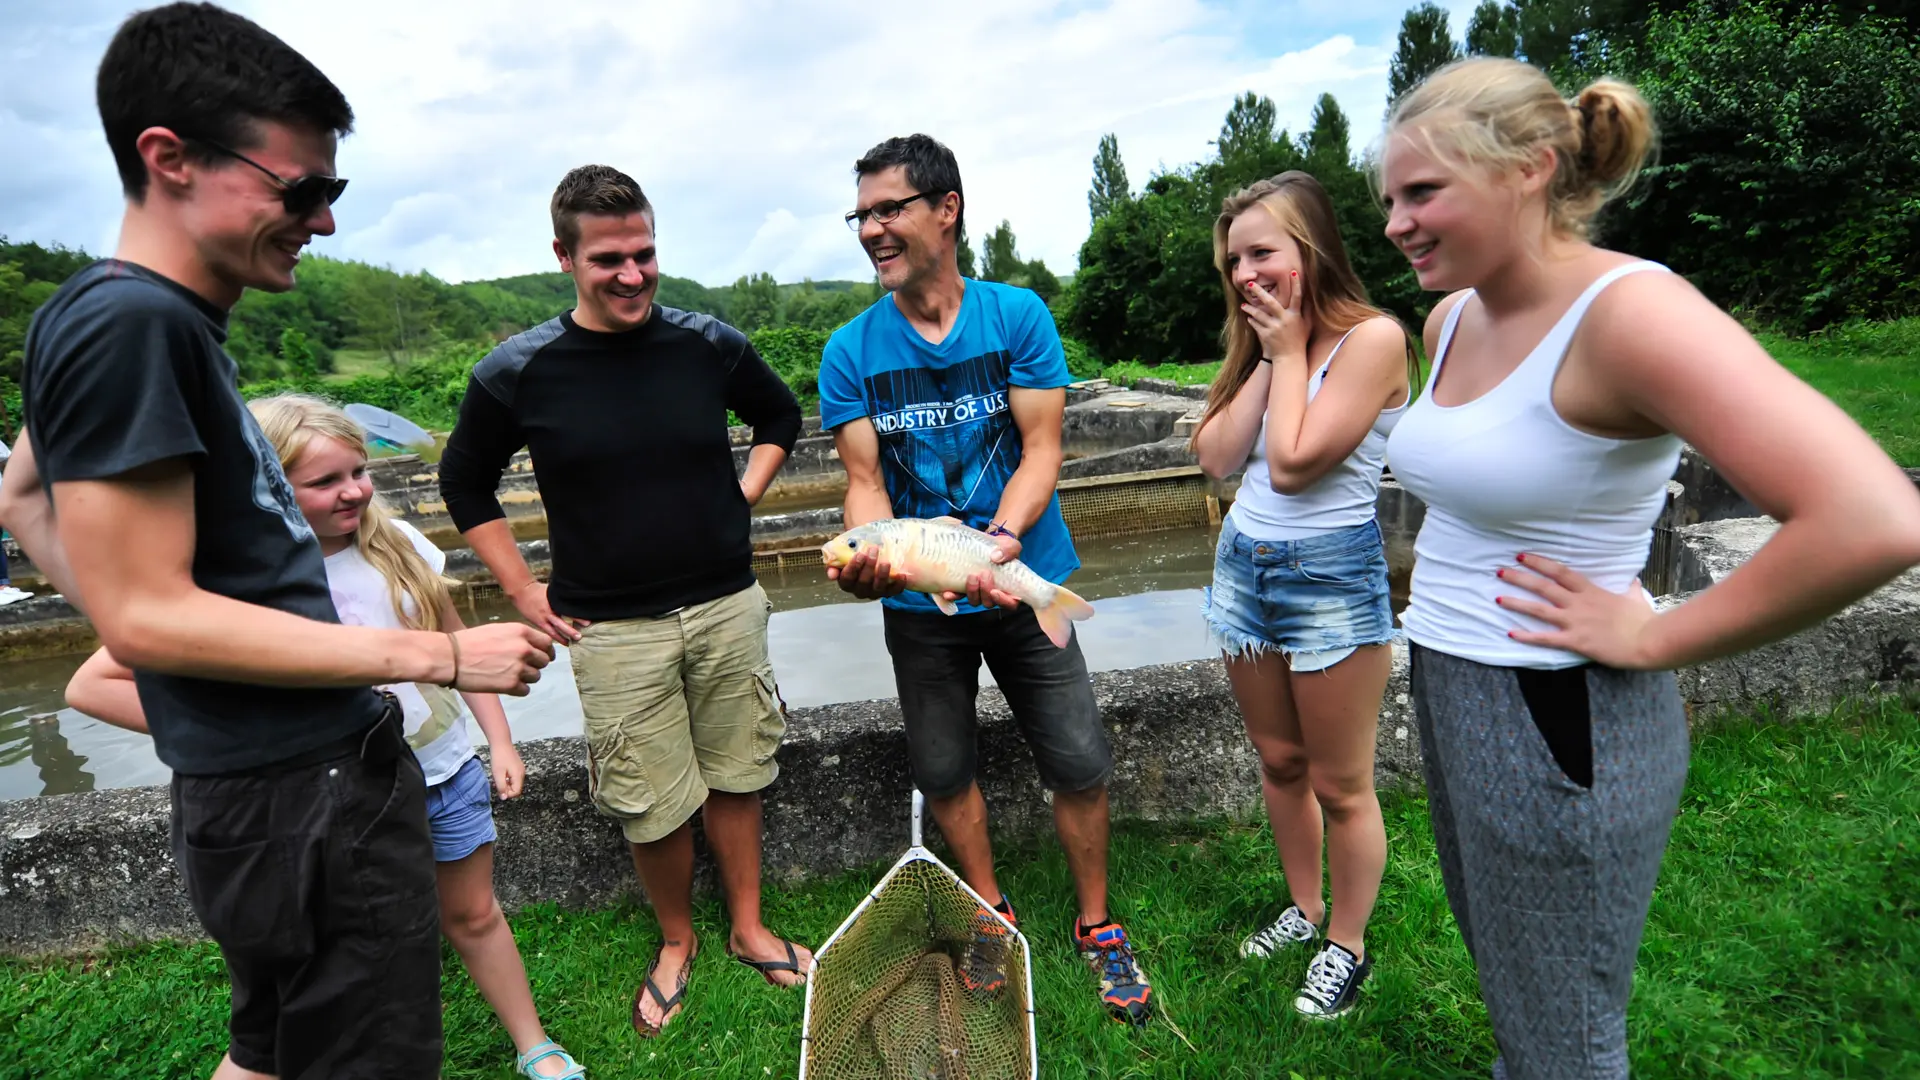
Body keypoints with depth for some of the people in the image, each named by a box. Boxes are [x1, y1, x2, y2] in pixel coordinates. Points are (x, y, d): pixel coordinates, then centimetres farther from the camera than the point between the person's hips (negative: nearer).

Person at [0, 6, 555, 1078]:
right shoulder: (126, 322, -17)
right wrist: (440, 656, -19)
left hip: (301, 782, 10)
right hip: (303, 801, -10)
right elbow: (149, 615, -21)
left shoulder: (168, 320, 12)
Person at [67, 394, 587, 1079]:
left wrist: (500, 740, 2)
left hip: (447, 771, 3)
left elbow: (455, 644, 3)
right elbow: (92, 686, -15)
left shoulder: (395, 542, -7)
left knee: (473, 916, 17)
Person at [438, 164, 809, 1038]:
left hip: (726, 606, 2)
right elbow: (464, 482, 8)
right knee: (653, 807, 8)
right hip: (612, 630, -1)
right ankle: (676, 941, 36)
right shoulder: (518, 372, -7)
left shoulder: (708, 345, -3)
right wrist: (522, 589, 2)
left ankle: (749, 930, 36)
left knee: (736, 776, 14)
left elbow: (780, 416, 16)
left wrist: (743, 498, 4)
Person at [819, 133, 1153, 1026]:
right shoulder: (850, 351, -4)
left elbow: (1041, 450, -11)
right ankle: (992, 917, 38)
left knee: (1079, 763, 3)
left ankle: (1097, 926, 28)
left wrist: (1003, 535, -28)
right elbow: (865, 480, -7)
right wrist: (871, 552, -28)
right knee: (943, 773, 13)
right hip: (918, 601, 2)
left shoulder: (1018, 316, -6)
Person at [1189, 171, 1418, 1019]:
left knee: (1340, 785, 7)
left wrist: (1289, 352, -11)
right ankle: (1304, 909, 38)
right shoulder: (1264, 341, 9)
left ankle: (1347, 945, 27)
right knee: (1278, 761, 19)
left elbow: (1292, 462, -21)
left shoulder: (1373, 337, -13)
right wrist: (1267, 358, -4)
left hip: (1330, 576, -7)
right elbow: (1217, 458, -2)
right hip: (1243, 565, 7)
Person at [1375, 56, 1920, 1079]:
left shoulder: (1628, 312, -22)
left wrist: (1653, 639, -20)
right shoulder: (1451, 316, 3)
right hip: (1449, 689, 8)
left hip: (1558, 723, -8)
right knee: (1504, 983, 28)